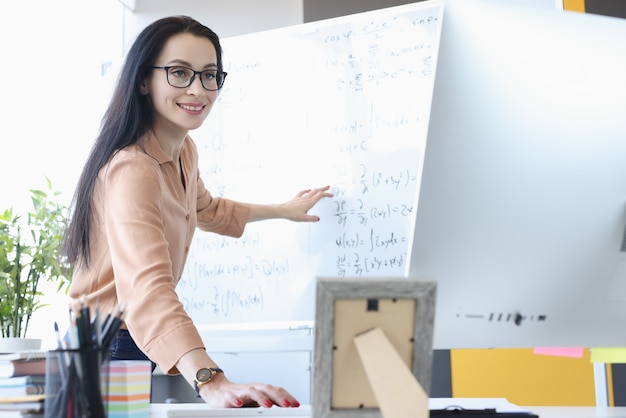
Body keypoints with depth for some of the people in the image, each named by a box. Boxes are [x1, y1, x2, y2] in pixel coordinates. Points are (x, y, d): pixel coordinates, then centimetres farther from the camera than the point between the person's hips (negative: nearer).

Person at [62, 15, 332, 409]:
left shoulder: (183, 150, 1)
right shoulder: (132, 170, -29)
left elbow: (207, 210, 24)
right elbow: (147, 288, -45)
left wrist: (283, 210, 28)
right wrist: (211, 382, -58)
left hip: (140, 340, 9)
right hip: (106, 346, -9)